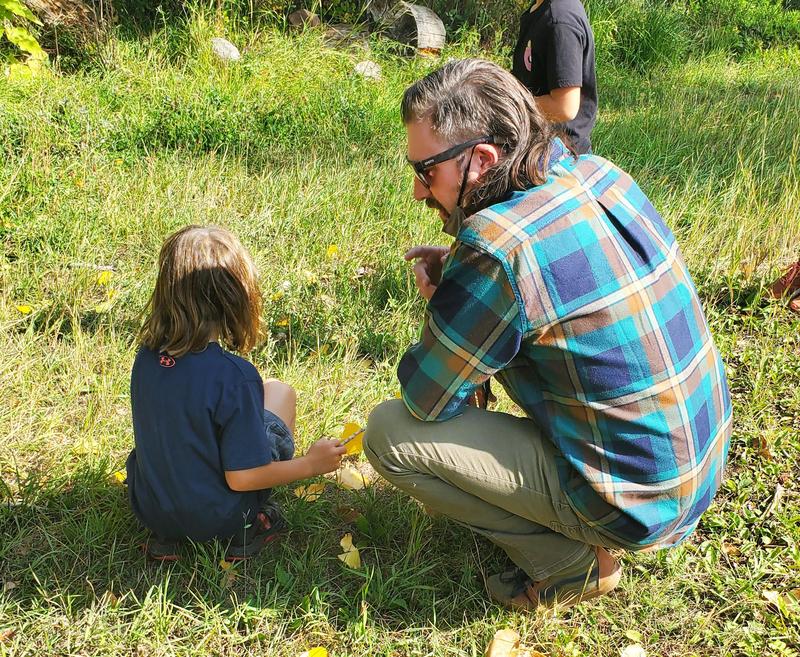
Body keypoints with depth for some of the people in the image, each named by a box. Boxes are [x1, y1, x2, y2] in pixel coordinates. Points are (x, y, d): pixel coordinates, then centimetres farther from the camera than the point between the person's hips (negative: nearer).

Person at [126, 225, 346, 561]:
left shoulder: (146, 355, -8)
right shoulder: (234, 375, -26)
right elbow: (241, 478, -21)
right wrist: (310, 464, -7)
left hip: (149, 509, 5)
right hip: (215, 518, -4)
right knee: (278, 392, 8)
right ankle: (248, 528, 9)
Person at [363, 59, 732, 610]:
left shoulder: (500, 246, -27)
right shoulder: (601, 175, -2)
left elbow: (424, 399, -15)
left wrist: (439, 307, 2)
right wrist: (458, 273, 4)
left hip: (635, 505, -8)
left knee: (389, 431, -9)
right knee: (490, 332, 21)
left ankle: (573, 562, 3)